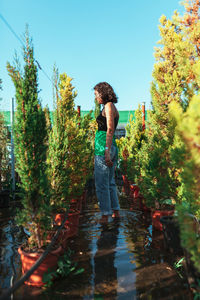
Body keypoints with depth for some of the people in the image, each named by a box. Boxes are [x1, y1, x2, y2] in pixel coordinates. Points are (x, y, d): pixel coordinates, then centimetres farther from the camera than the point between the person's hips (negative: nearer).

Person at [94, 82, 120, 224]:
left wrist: (106, 152, -23)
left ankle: (105, 215, 7)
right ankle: (116, 211, 25)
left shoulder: (108, 106, -8)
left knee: (101, 183, -2)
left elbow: (110, 130, -18)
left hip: (104, 147, -10)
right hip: (113, 147, 10)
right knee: (110, 182, 17)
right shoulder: (113, 107, 19)